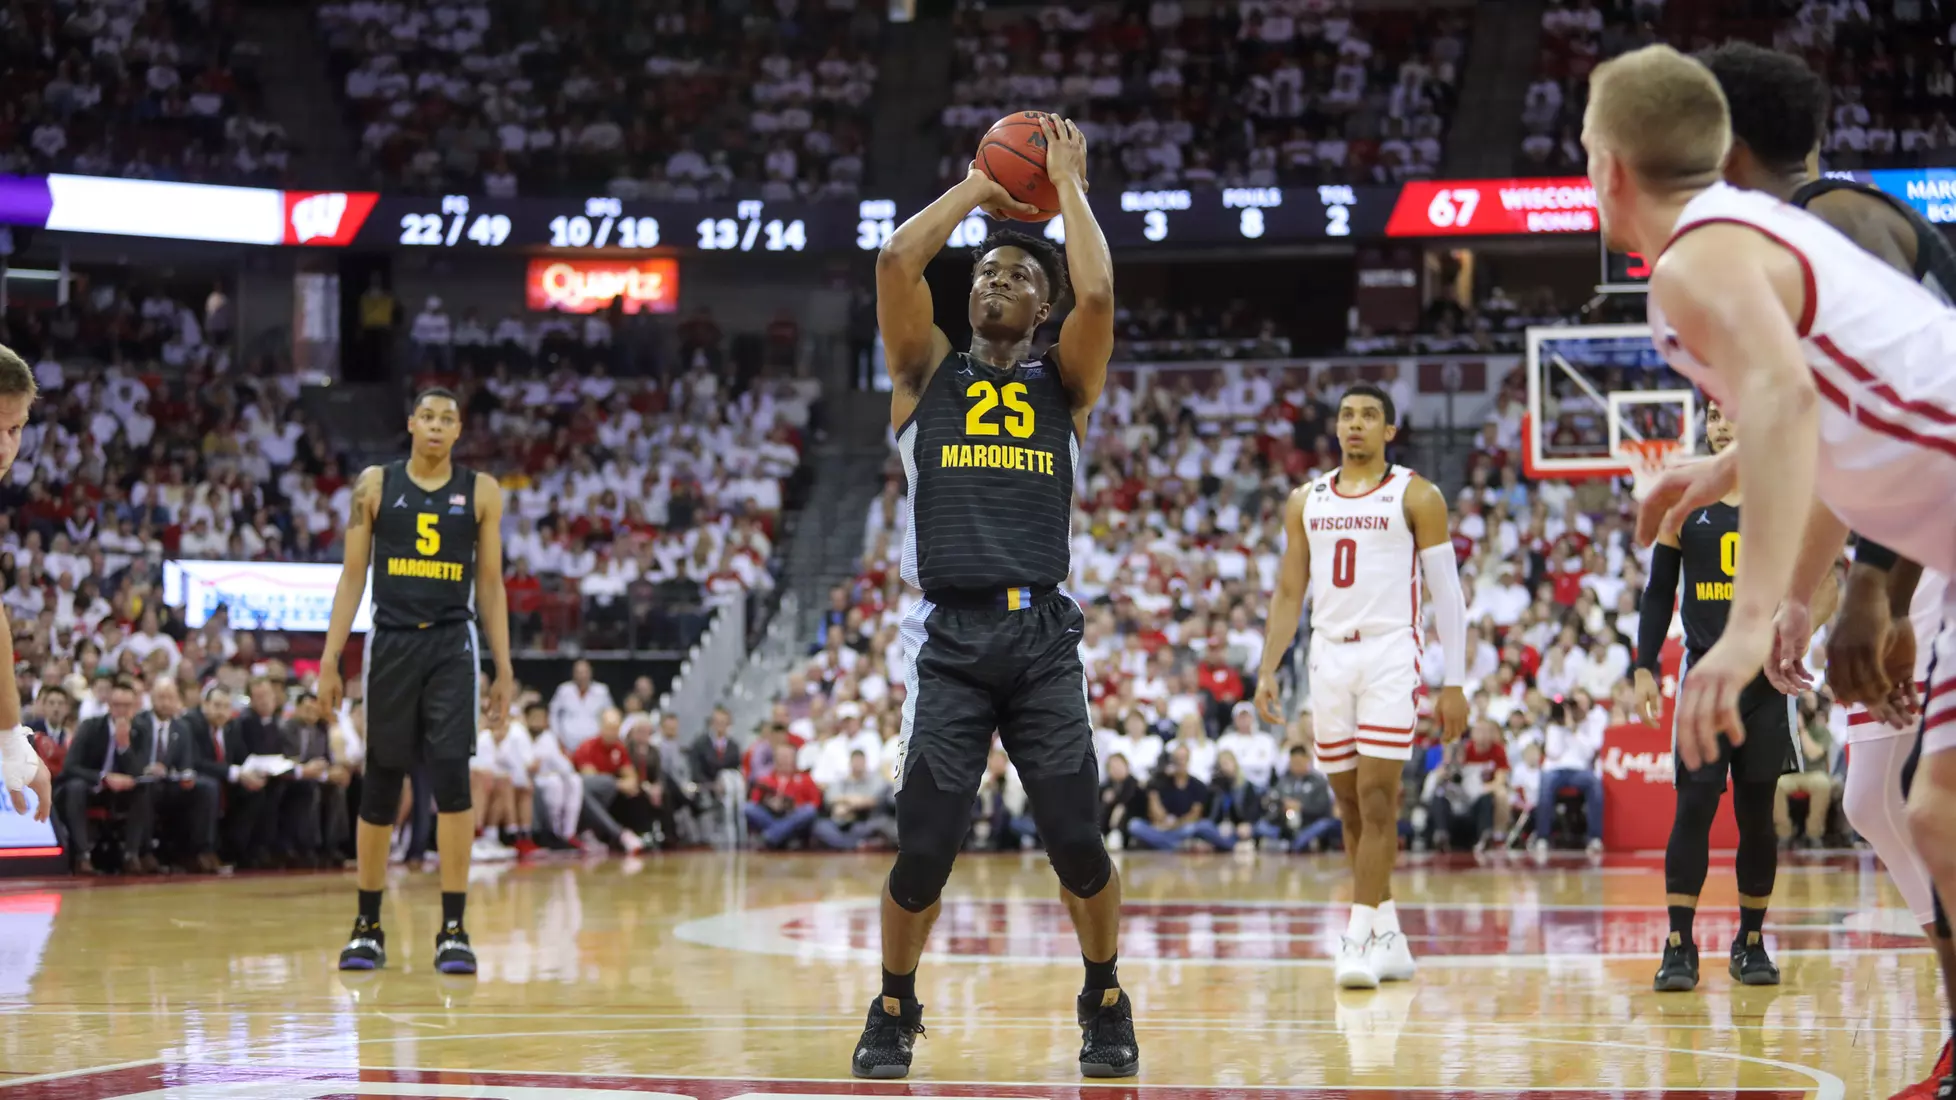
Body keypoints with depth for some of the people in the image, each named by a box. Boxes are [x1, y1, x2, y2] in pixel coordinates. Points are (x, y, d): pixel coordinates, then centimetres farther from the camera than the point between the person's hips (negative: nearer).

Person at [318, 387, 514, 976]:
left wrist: (503, 668, 4)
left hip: (452, 645, -1)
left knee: (451, 777, -11)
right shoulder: (375, 484, 4)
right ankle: (368, 927, 17)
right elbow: (353, 576, 5)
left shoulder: (480, 491, 5)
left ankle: (453, 930, -6)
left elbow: (490, 584, 8)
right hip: (390, 642, 1)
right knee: (380, 785, 5)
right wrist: (329, 661, -1)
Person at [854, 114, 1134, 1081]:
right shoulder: (927, 374, 14)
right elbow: (896, 260, -1)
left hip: (1043, 637, 0)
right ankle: (895, 1009, 17)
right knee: (924, 850, -5)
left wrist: (1067, 184, 6)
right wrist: (978, 187, 11)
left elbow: (1099, 293, -5)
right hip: (950, 637, 0)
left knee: (1079, 844, -6)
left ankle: (1104, 1004, 17)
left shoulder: (1063, 384, 14)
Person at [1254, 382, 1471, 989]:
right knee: (1349, 802, 7)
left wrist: (1454, 684, -5)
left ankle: (1360, 939, -15)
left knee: (1377, 796, -13)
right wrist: (1267, 671, 7)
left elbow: (1447, 592, 0)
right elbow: (1289, 593, 16)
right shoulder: (1306, 501, 13)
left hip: (1391, 654, -5)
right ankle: (1389, 935, 17)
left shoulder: (1416, 497, 0)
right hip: (1328, 655, 5)